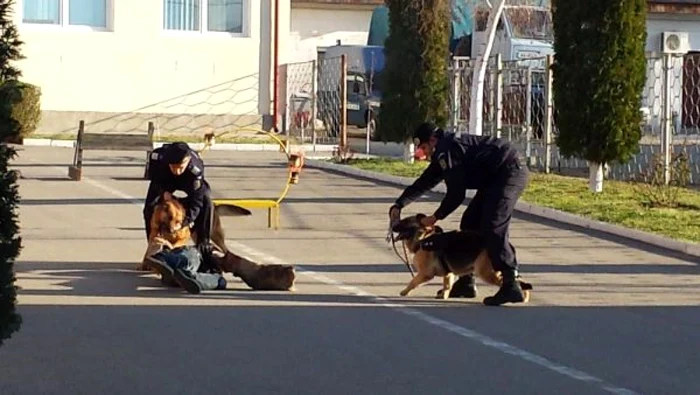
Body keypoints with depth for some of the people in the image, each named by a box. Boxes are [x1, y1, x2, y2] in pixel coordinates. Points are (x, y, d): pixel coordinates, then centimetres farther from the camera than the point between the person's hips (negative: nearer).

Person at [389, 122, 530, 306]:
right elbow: (424, 182, 25)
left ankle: (511, 286, -25)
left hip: (510, 172, -11)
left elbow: (456, 193, -15)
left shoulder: (447, 150, -15)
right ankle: (466, 282, 19)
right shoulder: (443, 154, 18)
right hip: (496, 177, 11)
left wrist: (436, 217, -3)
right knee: (470, 224, 13)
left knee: (492, 228, -20)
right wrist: (399, 205, 19)